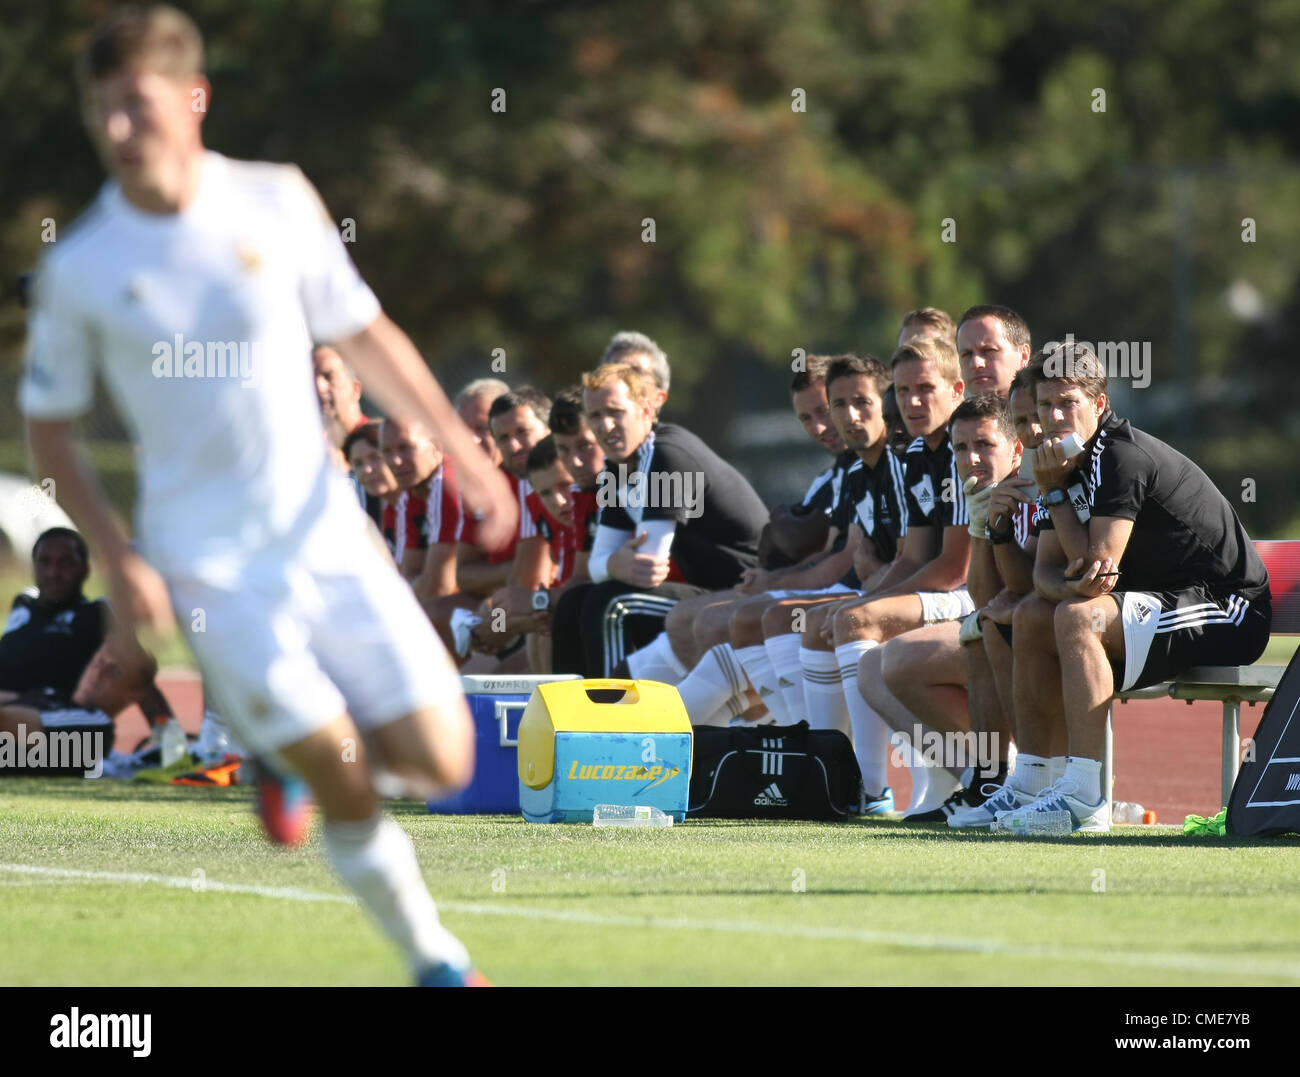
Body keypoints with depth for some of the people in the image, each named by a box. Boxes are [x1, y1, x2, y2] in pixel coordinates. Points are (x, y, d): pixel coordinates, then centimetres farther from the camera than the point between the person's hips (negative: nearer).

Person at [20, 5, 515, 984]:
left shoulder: (278, 203, -1)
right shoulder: (79, 270, -6)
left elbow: (362, 335, 11)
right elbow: (49, 428, 3)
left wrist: (463, 450, 5)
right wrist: (120, 556, -8)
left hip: (329, 537, 3)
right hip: (209, 569, -3)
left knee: (439, 765, -2)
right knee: (346, 785, -10)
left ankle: (296, 745, 26)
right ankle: (435, 958, 10)